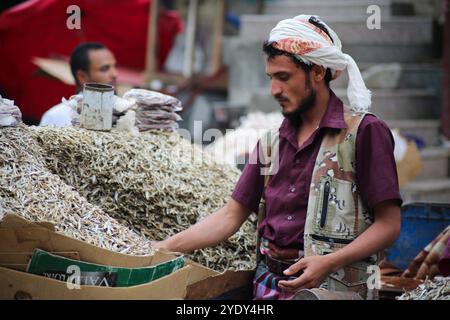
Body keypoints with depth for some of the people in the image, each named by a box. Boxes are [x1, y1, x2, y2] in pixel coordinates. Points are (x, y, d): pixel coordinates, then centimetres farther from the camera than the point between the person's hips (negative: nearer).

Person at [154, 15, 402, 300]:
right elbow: (230, 216, 14)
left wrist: (329, 262, -20)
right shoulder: (271, 143, 14)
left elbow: (388, 224, -8)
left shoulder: (364, 132, -4)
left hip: (331, 287, -5)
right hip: (269, 284, 5)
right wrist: (164, 249, 4)